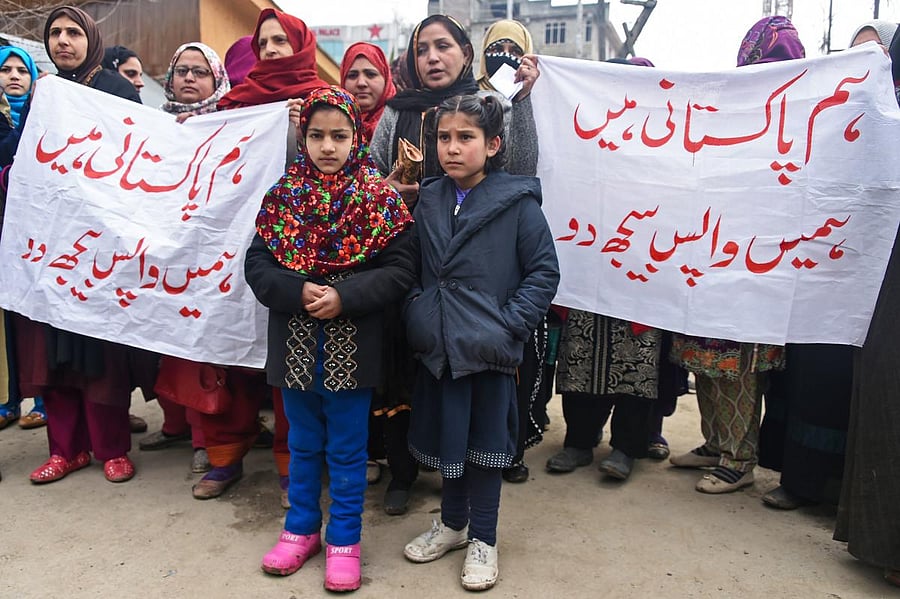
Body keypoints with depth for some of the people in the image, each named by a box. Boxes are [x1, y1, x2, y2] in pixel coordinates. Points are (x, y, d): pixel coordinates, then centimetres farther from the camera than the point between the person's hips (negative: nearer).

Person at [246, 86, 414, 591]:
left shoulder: (380, 198, -6)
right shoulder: (284, 194, 2)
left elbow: (400, 270, -10)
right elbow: (257, 264, 1)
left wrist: (346, 296, -21)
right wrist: (297, 291, -16)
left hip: (352, 345, -3)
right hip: (295, 344, 3)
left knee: (347, 449, 11)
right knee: (303, 444, 19)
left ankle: (345, 539, 29)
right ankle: (302, 529, 38)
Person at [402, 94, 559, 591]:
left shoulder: (518, 202, -9)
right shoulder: (428, 201, 5)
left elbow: (545, 271, -8)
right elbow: (413, 267, 13)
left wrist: (510, 324, -15)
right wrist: (415, 315, 1)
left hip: (490, 348, -4)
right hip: (439, 345, 4)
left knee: (486, 438, 10)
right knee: (446, 433, 17)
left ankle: (483, 538, 30)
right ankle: (451, 522, 40)